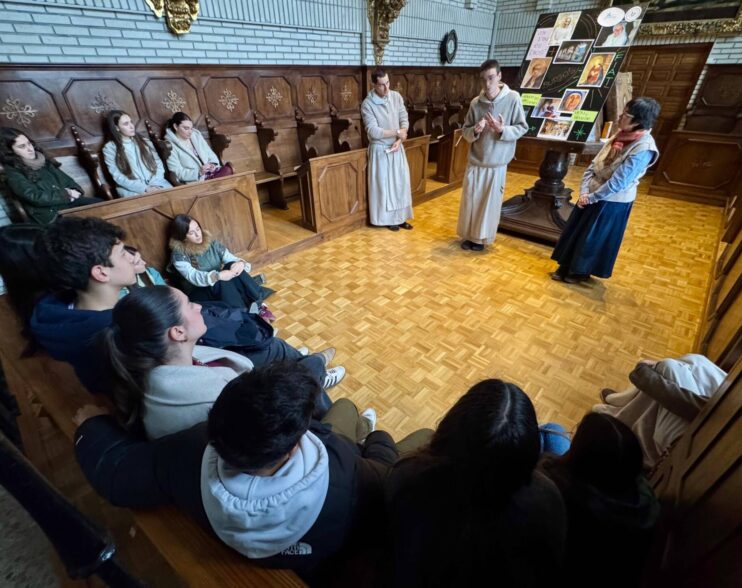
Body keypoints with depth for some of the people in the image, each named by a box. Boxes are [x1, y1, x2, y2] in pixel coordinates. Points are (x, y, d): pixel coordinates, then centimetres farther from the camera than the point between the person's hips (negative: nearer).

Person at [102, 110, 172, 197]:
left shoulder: (144, 141, 17)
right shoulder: (109, 148, 6)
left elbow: (158, 164, 10)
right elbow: (118, 176, -3)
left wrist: (155, 184, -8)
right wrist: (144, 188, -15)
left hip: (155, 185, 4)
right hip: (132, 189, -3)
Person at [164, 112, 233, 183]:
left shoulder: (196, 134, 14)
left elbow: (209, 153, 17)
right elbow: (178, 173, -11)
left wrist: (213, 164, -7)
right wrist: (199, 172, -23)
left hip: (211, 172, 6)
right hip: (194, 181, -6)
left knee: (228, 170, -24)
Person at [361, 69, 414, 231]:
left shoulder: (396, 96, 2)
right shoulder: (367, 104, -14)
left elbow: (404, 120, 1)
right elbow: (374, 131, -22)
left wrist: (399, 140, -15)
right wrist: (397, 132, -16)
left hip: (397, 147, 5)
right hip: (380, 150, -5)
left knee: (401, 182, 8)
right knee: (384, 184, 3)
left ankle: (400, 217, 21)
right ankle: (387, 219, 17)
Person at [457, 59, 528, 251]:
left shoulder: (513, 98, -8)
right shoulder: (476, 102, -1)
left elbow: (522, 127, -4)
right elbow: (465, 131, 4)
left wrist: (502, 129, -21)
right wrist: (475, 130, -17)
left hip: (497, 164, -2)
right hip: (475, 162, 2)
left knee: (490, 203, 5)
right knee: (470, 200, 7)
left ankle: (481, 238, 21)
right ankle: (469, 235, 24)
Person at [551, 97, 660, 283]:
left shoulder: (643, 147, -21)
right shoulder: (621, 135, 2)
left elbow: (618, 182, -23)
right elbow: (595, 163, 2)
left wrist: (591, 197, -16)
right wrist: (584, 190, -8)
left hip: (612, 201, -7)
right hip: (591, 194, 8)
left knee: (593, 238, 7)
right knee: (574, 232, 14)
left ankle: (582, 271, 27)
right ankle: (566, 266, 30)